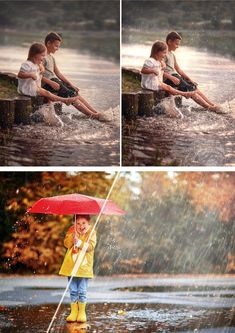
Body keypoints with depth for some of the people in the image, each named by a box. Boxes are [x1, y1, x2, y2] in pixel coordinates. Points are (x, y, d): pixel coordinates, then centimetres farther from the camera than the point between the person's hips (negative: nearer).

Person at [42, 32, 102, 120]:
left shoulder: (51, 57, 22)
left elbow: (58, 73, 21)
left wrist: (71, 84, 13)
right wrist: (51, 83, -25)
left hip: (55, 81, 9)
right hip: (48, 83, -9)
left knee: (76, 93, -4)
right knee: (71, 95, -19)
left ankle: (96, 113, -13)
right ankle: (92, 115, -26)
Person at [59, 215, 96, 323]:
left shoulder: (91, 232, 0)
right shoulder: (71, 231, 7)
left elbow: (91, 246, -13)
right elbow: (67, 244, -4)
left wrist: (79, 242, -22)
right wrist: (73, 235, -17)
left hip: (84, 266, -3)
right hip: (71, 265, 3)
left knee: (82, 291, 0)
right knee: (73, 291, 6)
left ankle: (82, 312, 10)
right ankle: (73, 312, 13)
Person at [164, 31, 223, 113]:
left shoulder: (172, 54, 21)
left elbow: (178, 70, 22)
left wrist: (189, 78, 13)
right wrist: (172, 78, -26)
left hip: (175, 76, 9)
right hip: (168, 78, -9)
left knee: (194, 87, -3)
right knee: (189, 89, -18)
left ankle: (212, 105, -8)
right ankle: (209, 107, -19)